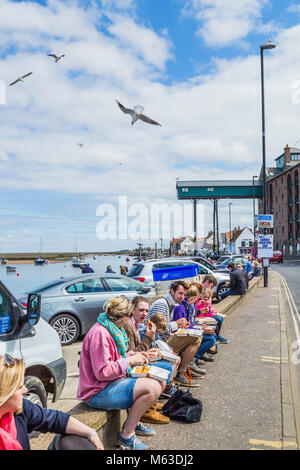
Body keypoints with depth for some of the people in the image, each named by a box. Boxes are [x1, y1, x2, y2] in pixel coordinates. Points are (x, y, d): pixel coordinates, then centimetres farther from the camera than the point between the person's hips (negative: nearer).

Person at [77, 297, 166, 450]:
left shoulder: (112, 329, 9)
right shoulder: (99, 333, -23)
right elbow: (102, 372, -26)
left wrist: (131, 355, 7)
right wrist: (129, 361, -19)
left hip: (113, 381, 10)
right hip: (98, 392, -10)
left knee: (160, 382, 6)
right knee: (152, 388, -24)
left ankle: (134, 422, 19)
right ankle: (126, 434, -8)